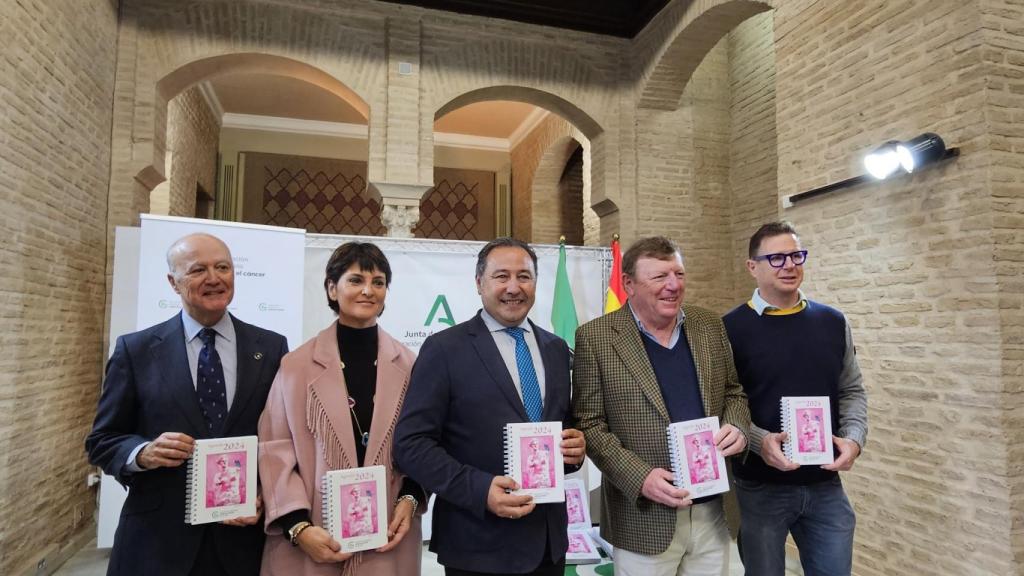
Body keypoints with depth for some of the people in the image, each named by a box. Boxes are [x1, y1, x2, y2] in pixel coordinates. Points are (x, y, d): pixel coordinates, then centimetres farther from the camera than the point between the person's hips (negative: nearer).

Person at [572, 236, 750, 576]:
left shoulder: (710, 326, 4)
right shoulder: (595, 337, -10)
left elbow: (733, 392, 13)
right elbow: (589, 423, -9)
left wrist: (737, 427, -8)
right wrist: (640, 478, -19)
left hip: (713, 511, 4)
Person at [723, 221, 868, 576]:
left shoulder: (832, 322, 5)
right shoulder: (732, 328, -8)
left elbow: (852, 391, 10)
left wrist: (854, 438, -6)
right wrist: (759, 441, -22)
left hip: (826, 485, 4)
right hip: (760, 489, -3)